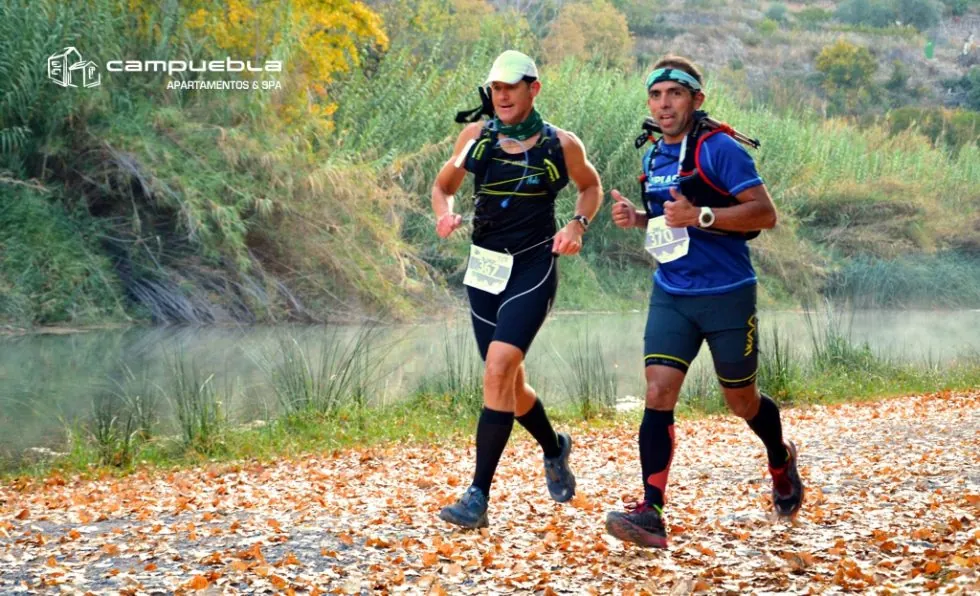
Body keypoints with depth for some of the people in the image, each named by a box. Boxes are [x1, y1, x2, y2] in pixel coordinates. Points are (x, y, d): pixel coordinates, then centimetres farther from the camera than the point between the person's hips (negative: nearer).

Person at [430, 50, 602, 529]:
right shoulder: (476, 136, 3)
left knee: (497, 371, -21)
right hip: (484, 269, 4)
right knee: (508, 382, 13)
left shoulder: (561, 145, -3)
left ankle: (478, 497, -19)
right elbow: (442, 187, 13)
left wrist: (578, 225, -5)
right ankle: (554, 449, 44)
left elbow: (591, 187, 14)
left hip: (533, 269, -4)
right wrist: (445, 213, -9)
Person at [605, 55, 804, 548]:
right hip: (671, 294, 5)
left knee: (741, 399, 12)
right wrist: (637, 218, 3)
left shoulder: (720, 148, -12)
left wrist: (699, 216, -27)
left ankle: (781, 461, 44)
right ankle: (651, 513, -15)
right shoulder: (653, 157, 9)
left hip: (726, 294, -5)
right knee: (658, 394, -11)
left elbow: (765, 213, -17)